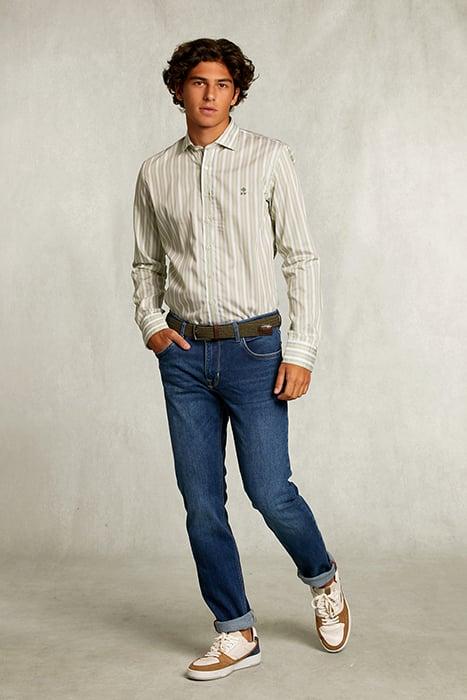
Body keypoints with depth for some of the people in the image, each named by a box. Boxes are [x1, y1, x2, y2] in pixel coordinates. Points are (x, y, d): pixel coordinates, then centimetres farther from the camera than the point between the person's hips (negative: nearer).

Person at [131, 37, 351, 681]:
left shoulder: (269, 158, 0)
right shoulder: (155, 172, 10)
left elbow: (302, 257, -2)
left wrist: (302, 350, -9)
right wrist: (150, 324, 0)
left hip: (253, 347, -3)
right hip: (184, 354, 4)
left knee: (269, 491, -4)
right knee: (201, 502, 5)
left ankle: (323, 581, 28)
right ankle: (237, 634, 20)